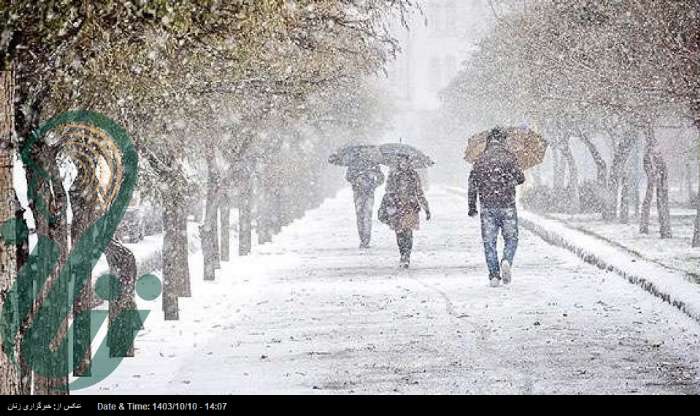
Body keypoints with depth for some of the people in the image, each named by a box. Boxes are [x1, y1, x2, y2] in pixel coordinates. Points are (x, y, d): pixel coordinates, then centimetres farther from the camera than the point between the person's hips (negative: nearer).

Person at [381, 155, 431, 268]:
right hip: (396, 208, 0)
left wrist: (426, 209, 11)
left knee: (408, 233, -11)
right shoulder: (393, 175, 5)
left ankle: (405, 259, -13)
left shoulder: (414, 175, 8)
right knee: (399, 233, 2)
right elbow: (389, 192, -1)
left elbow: (420, 194, 13)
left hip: (411, 208, 0)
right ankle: (404, 257, 15)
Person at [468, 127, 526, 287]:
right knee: (511, 238, 10)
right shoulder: (509, 157, -2)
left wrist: (472, 207, 12)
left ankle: (494, 275, 0)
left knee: (489, 241, 6)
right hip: (507, 205, -1)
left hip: (487, 206, 1)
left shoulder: (481, 160, 5)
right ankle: (506, 261, -17)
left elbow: (472, 184, 5)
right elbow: (520, 178, -6)